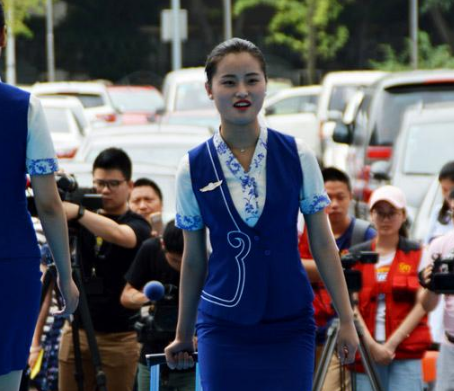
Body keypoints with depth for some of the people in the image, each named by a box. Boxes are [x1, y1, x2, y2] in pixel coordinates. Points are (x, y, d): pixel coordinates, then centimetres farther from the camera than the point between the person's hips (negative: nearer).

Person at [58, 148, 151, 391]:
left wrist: (77, 212, -41)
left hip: (119, 336, -3)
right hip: (76, 331, 3)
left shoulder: (138, 226, -3)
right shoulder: (81, 222, 10)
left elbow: (119, 235, -25)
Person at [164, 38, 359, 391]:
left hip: (290, 325, 0)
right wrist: (183, 335, 13)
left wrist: (346, 319, 1)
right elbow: (193, 259, 8)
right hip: (223, 326, 0)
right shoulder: (194, 167, -2)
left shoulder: (297, 156, -3)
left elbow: (322, 243, 3)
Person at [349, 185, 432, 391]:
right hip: (366, 351, 2)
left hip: (406, 353, -2)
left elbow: (422, 304, -1)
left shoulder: (417, 254, 7)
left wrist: (392, 343, -9)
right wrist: (372, 345, -11)